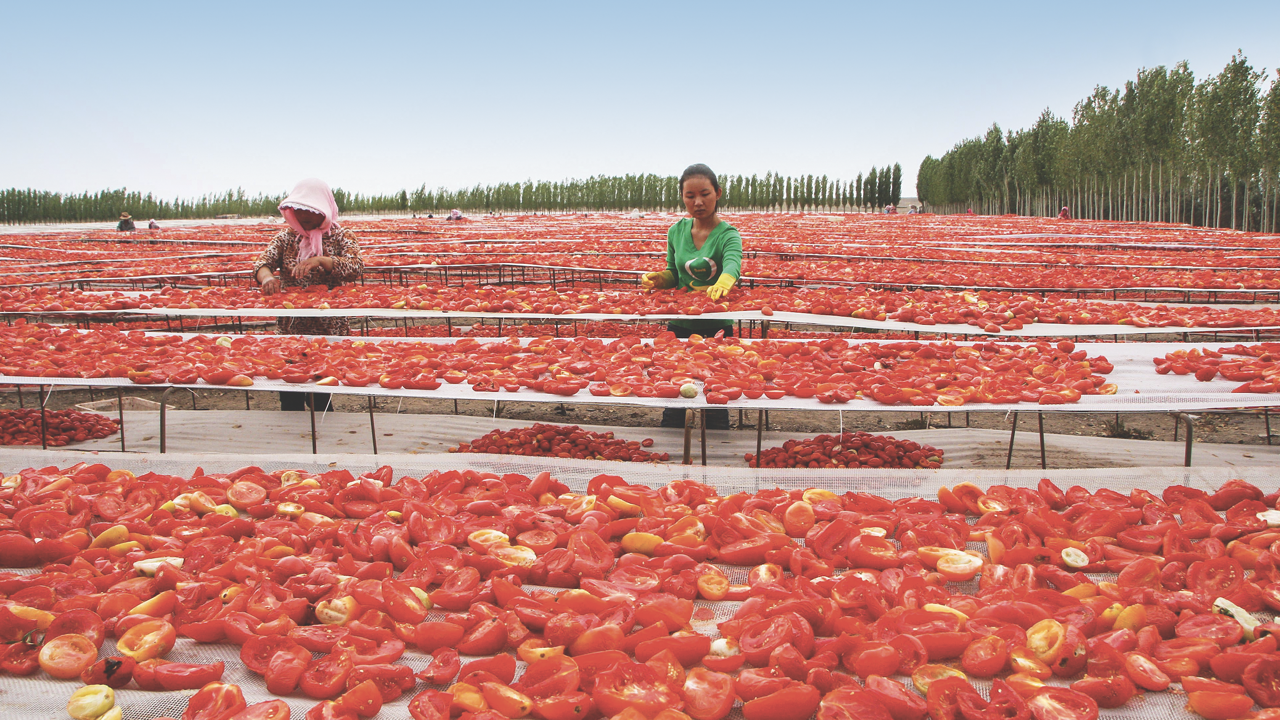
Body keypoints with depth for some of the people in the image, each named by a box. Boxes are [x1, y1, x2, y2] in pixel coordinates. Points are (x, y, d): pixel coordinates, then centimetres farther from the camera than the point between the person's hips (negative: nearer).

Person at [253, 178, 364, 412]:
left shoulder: (339, 236, 0)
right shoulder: (286, 237, 8)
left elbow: (356, 266, -16)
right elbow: (262, 260, -3)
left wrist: (320, 260, -31)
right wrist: (267, 276, -27)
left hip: (329, 330, -3)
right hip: (291, 329, 3)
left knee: (322, 395, 3)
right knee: (289, 397, 5)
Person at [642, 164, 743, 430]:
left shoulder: (727, 234, -11)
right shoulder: (677, 231, 3)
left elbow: (732, 263, -33)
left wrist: (723, 282, -56)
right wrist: (659, 278, -9)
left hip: (717, 327, -4)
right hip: (680, 326, 4)